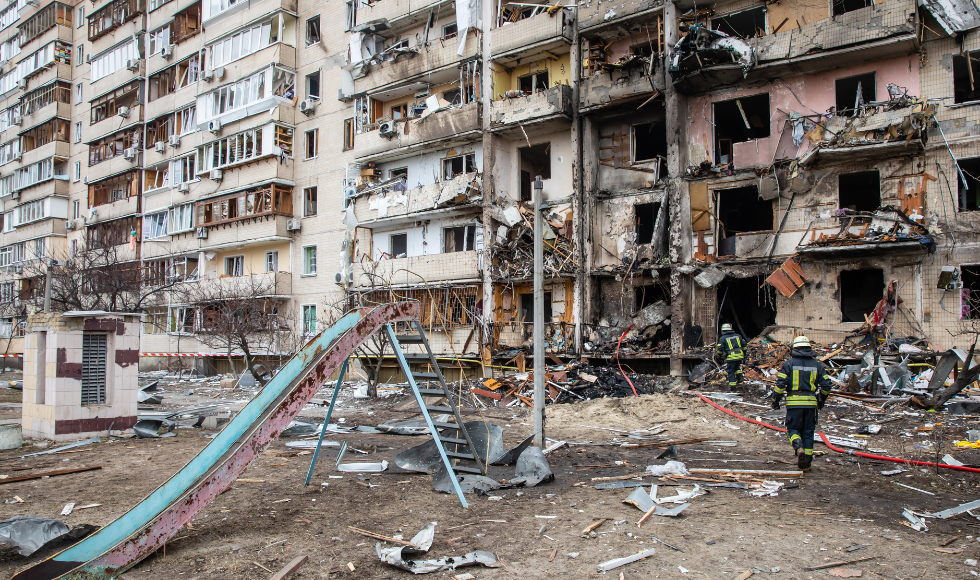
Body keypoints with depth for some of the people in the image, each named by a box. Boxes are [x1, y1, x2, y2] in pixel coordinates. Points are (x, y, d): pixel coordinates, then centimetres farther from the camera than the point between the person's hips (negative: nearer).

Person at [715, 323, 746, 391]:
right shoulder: (738, 336, 12)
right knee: (737, 366, 32)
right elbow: (744, 345, 15)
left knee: (731, 372, 5)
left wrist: (720, 354, 15)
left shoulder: (723, 338, -1)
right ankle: (739, 377, 20)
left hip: (731, 357, -4)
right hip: (740, 356, 4)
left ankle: (732, 386, 7)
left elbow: (720, 348, -5)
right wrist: (744, 353, 28)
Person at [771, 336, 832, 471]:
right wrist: (821, 401, 22)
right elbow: (826, 385, 7)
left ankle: (799, 448, -20)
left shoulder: (789, 363, -2)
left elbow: (780, 383, -8)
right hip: (810, 403, 3)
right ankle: (806, 463, 11)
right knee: (808, 432, 10)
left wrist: (775, 400, 2)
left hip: (794, 402, -2)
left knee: (793, 428, 9)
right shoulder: (817, 365, 8)